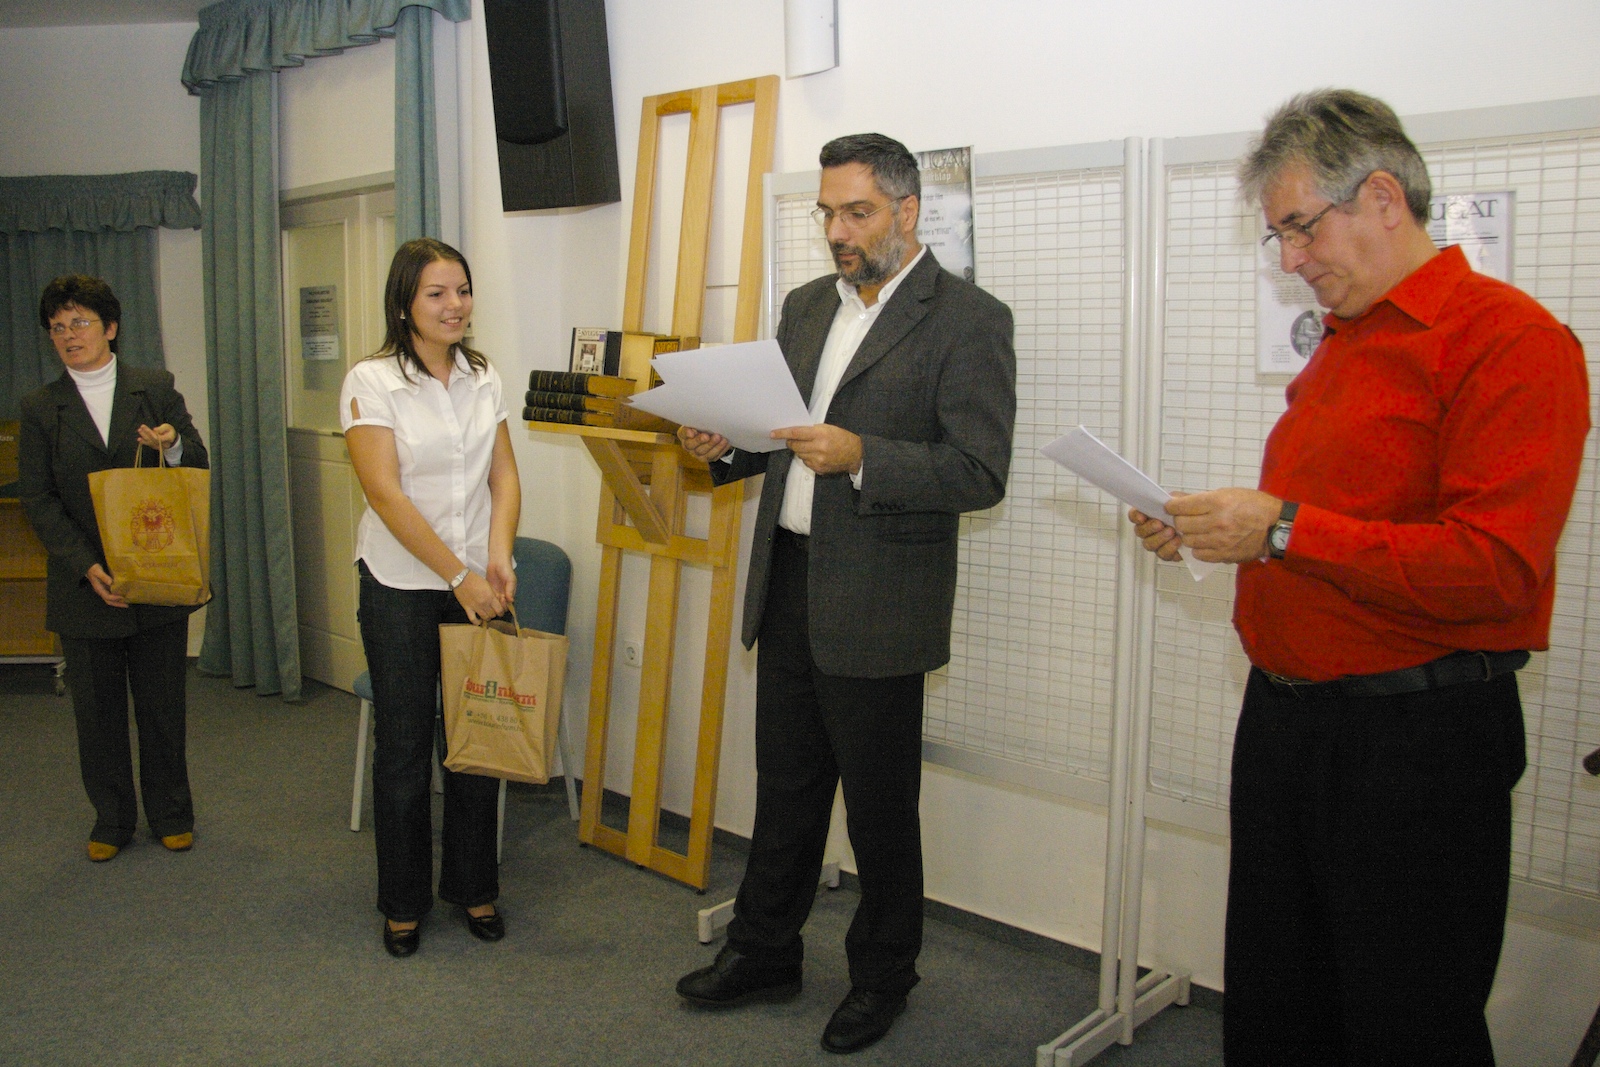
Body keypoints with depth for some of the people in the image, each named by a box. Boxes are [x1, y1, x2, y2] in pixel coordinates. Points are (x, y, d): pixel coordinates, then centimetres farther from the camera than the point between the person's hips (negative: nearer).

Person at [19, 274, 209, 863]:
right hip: (84, 586, 0)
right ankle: (112, 819, 25)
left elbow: (198, 468, 6)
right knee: (98, 713, 10)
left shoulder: (156, 388, 4)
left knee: (163, 706, 9)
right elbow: (37, 499, -1)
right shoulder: (40, 407, 3)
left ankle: (170, 813, 24)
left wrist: (174, 447, -19)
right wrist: (87, 566, -14)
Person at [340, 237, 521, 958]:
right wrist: (458, 576, -16)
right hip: (403, 588, -4)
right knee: (404, 750, 5)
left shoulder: (484, 378, 7)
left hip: (479, 583, 4)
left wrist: (497, 558, -13)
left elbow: (504, 474, 4)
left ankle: (473, 886, 26)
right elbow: (387, 495, -14)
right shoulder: (371, 382, -8)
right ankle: (403, 902, 23)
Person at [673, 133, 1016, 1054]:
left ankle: (884, 977, 29)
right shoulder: (808, 306, 13)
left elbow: (981, 473, -16)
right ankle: (764, 953, 35)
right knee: (785, 787, 18)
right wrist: (726, 445, -1)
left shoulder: (968, 319, -9)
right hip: (787, 586, 7)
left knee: (881, 804, 8)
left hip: (875, 604, -6)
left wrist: (861, 457, -27)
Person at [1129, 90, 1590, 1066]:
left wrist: (1285, 530, -22)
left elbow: (1496, 570, -22)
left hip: (1417, 739, -8)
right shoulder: (1343, 343, 15)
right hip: (1285, 719, 8)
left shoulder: (1510, 338, -13)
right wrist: (1209, 531, 6)